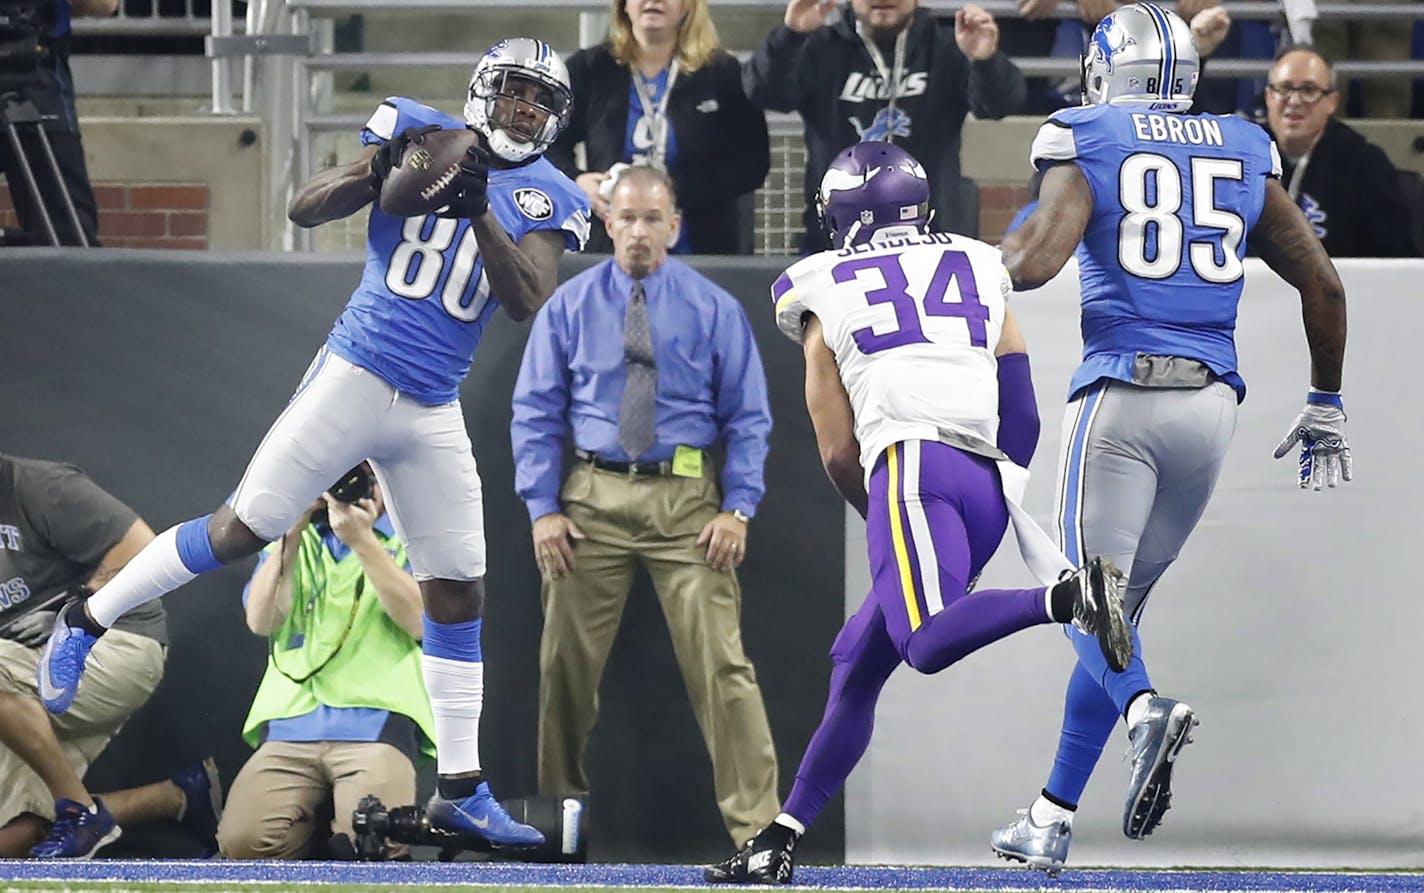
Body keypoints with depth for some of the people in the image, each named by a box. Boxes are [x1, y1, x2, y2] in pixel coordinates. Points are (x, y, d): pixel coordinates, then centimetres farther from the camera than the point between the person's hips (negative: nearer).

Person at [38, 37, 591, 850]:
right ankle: (86, 623, 12)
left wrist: (480, 213, -22)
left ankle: (461, 788, 9)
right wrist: (379, 168, -25)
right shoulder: (422, 135, -3)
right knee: (241, 532, -6)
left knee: (460, 593, 3)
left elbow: (530, 303, -11)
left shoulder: (547, 200, 4)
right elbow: (306, 210, -7)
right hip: (354, 378, -4)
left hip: (433, 414, 4)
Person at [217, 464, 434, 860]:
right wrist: (294, 529, -3)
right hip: (292, 722, 3)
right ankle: (313, 822, 9)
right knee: (242, 841, -22)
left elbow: (419, 620, -5)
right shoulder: (296, 540, 21)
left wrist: (361, 541, -10)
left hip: (377, 719, -3)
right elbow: (261, 620, 5)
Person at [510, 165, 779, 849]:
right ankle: (558, 798, 22)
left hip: (686, 501, -2)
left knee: (719, 662, -8)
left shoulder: (713, 310, 3)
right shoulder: (568, 306, 6)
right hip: (593, 499, 2)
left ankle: (754, 821, -8)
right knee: (566, 660, 6)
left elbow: (748, 417, 4)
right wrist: (543, 507, -4)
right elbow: (535, 412, 6)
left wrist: (738, 509, -7)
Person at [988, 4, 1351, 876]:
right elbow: (1322, 281, 13)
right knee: (1125, 603, 12)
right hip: (1213, 403, 4)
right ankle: (1051, 818, 13)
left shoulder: (1087, 147, 0)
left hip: (1123, 396, -4)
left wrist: (1012, 241, 12)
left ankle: (1145, 708, -38)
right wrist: (1326, 402, 23)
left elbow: (1033, 264, -13)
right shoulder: (1244, 154, 13)